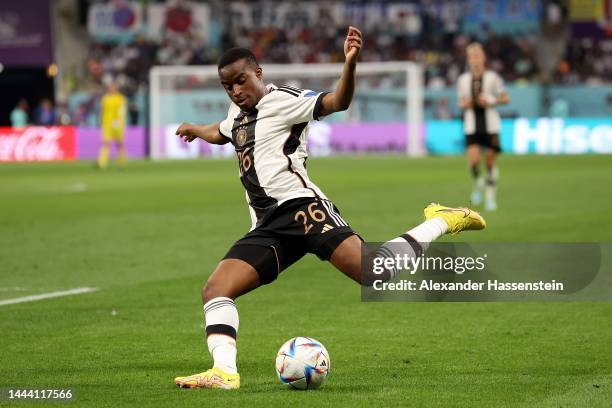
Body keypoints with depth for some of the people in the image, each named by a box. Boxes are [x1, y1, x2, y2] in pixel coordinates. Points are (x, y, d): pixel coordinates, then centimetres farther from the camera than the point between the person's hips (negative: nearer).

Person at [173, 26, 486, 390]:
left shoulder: (282, 100, 1)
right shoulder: (239, 113, 24)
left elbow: (337, 102, -16)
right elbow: (221, 132, 50)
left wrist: (350, 62, -35)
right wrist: (194, 130, 71)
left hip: (300, 207, -8)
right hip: (267, 229, 8)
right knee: (214, 291, -9)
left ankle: (441, 223, -3)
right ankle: (224, 373, -18)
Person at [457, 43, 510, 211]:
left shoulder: (492, 77, -2)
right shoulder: (463, 80, 5)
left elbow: (505, 98, 2)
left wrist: (490, 101, -14)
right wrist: (464, 104, -5)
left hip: (490, 125, -1)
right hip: (471, 126, 1)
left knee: (490, 161, 2)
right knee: (473, 160, -16)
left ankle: (491, 196, 16)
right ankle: (477, 183, 16)